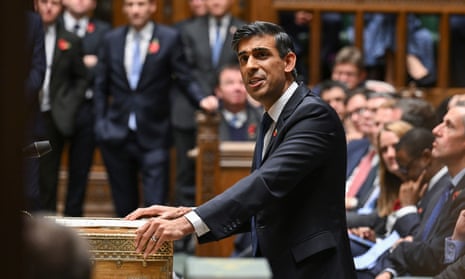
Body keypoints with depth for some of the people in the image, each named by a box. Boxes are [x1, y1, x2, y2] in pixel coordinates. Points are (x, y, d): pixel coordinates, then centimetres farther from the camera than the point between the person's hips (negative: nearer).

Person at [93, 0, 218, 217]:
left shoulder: (169, 38, 0)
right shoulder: (112, 40, 9)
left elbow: (185, 79, -1)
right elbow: (101, 86, 12)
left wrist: (202, 100, -20)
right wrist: (100, 123, 3)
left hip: (153, 136, -3)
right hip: (117, 134, 3)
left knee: (155, 204, -11)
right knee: (124, 205, 9)